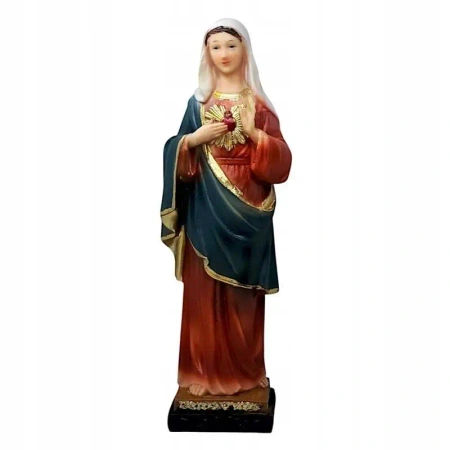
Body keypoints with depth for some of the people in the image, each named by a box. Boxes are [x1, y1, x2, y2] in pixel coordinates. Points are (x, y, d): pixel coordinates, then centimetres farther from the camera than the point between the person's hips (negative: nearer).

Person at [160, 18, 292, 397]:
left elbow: (281, 159, 0)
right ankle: (206, 369, 12)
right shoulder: (198, 101, 10)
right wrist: (196, 137, -10)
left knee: (242, 292, 3)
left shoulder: (259, 103, 5)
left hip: (247, 207, -1)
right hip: (206, 206, 1)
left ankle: (244, 369, 16)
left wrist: (253, 132, -14)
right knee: (204, 287, 2)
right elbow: (176, 153, 8)